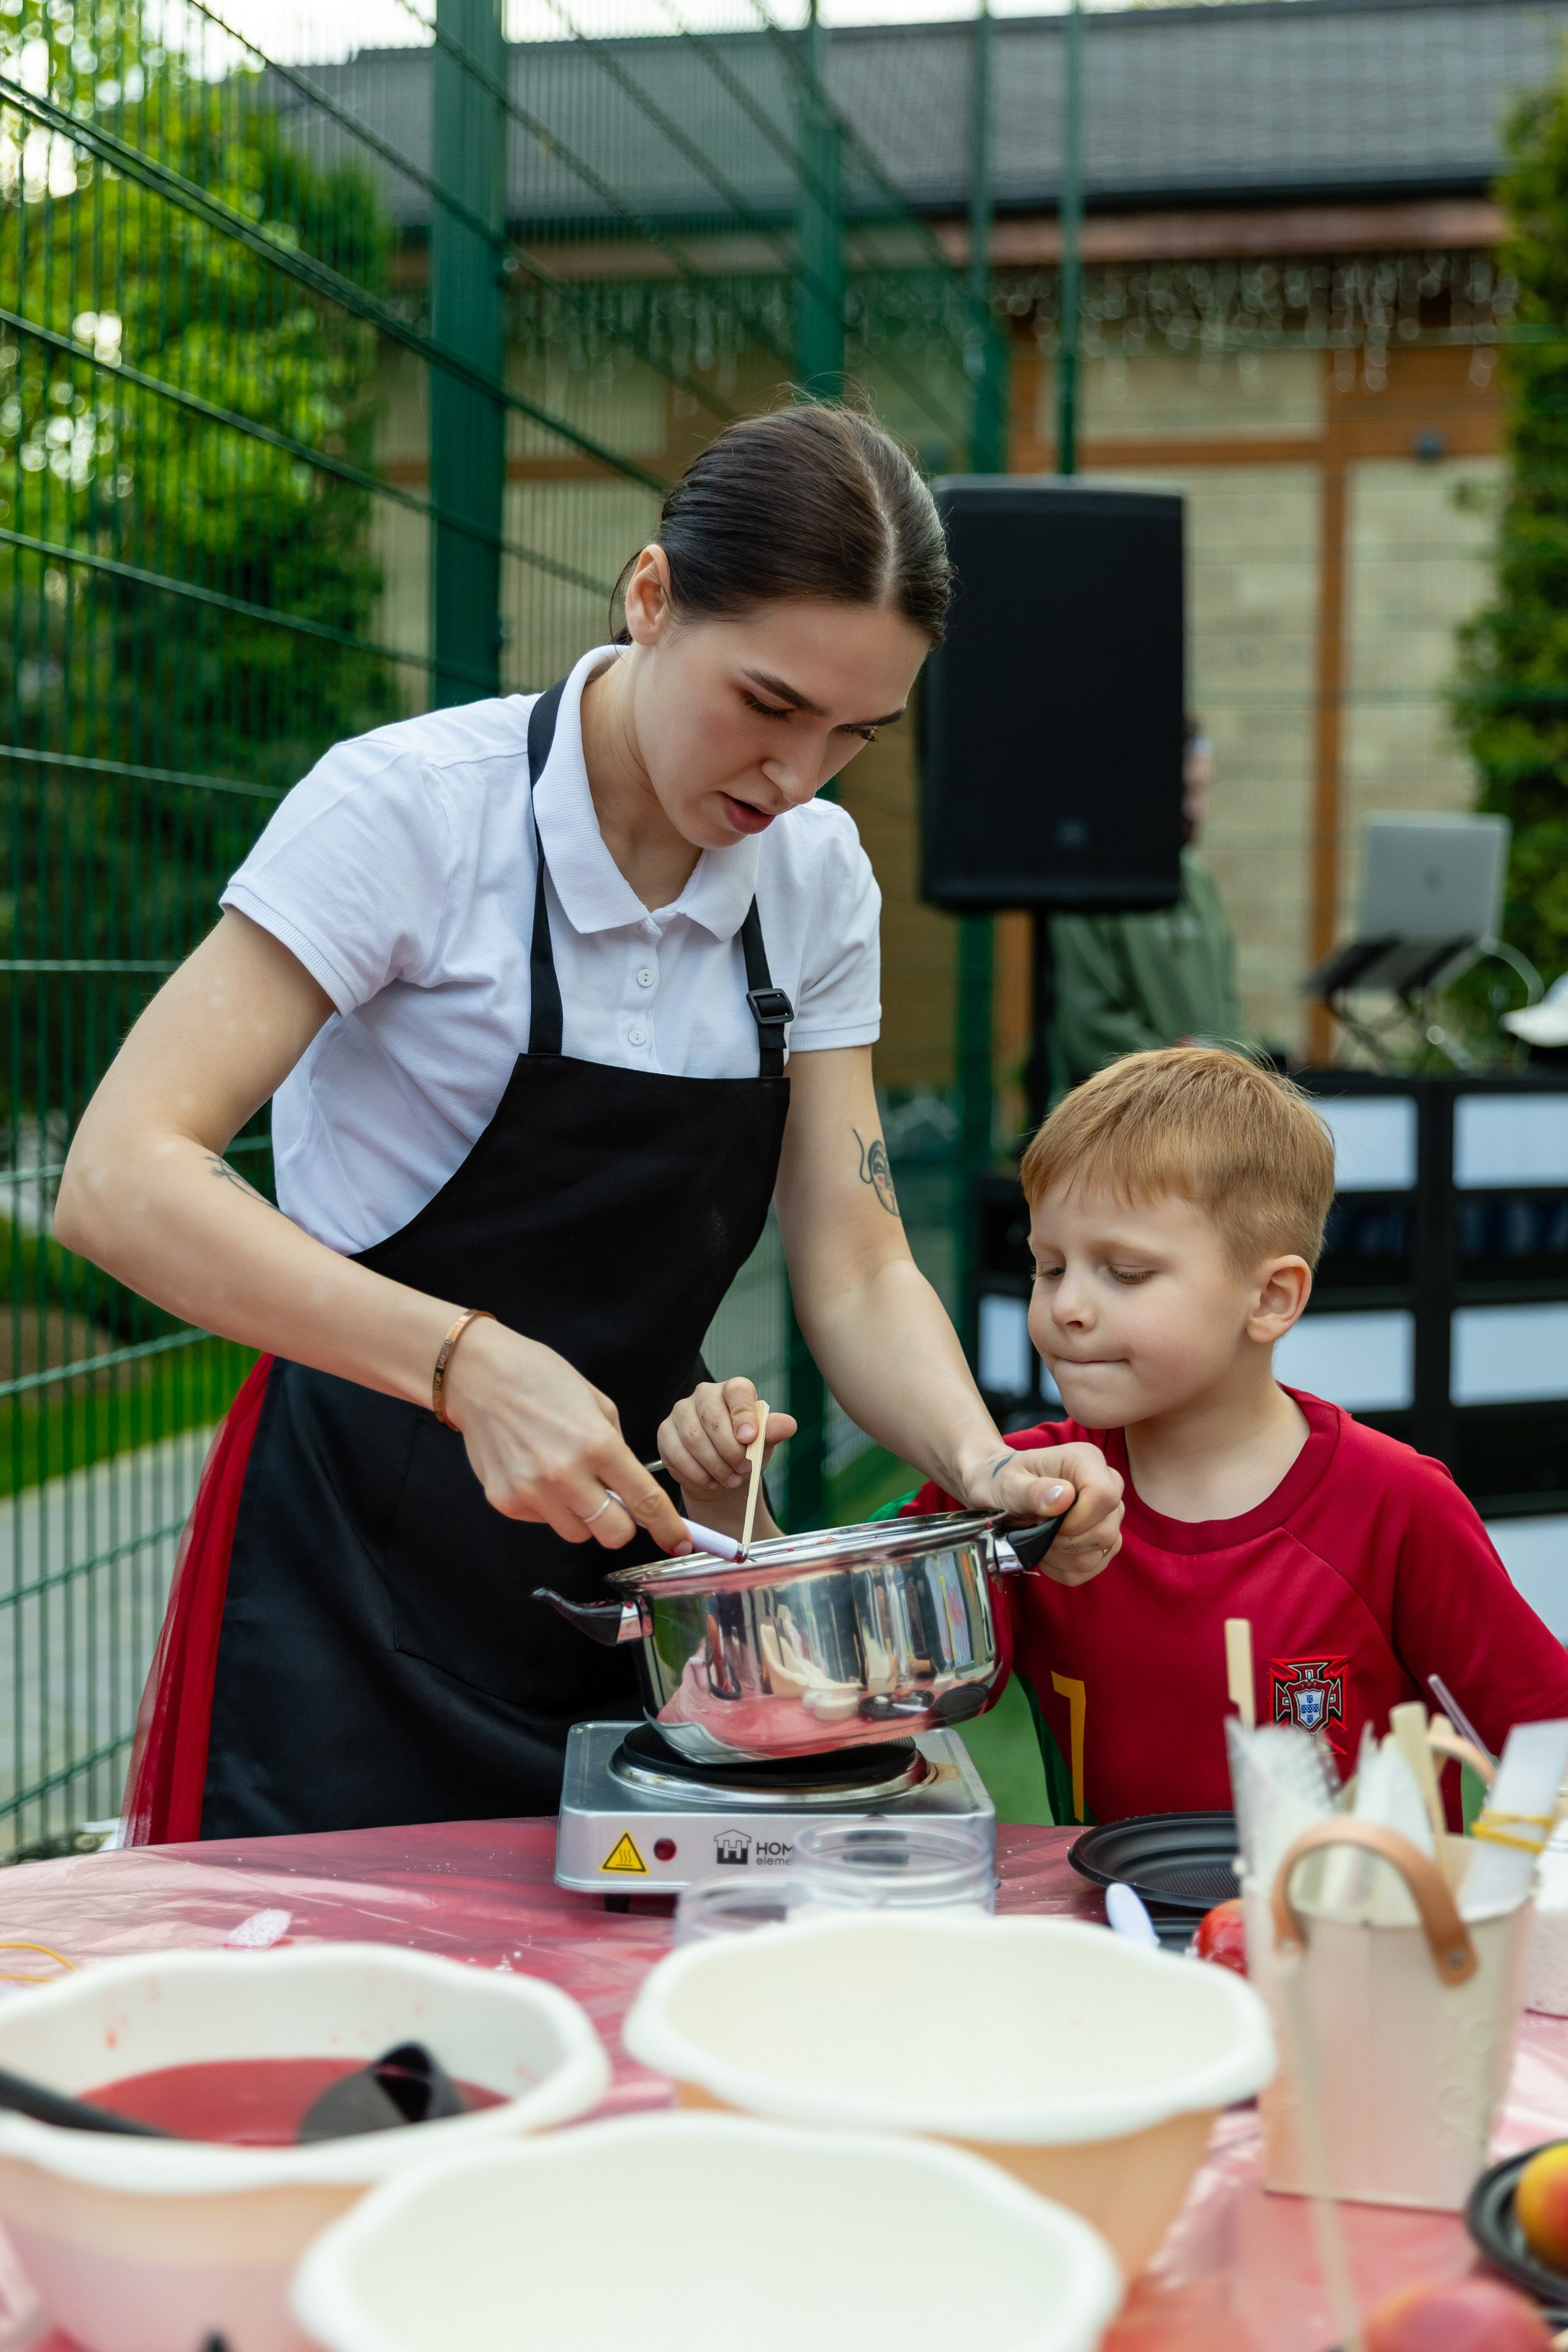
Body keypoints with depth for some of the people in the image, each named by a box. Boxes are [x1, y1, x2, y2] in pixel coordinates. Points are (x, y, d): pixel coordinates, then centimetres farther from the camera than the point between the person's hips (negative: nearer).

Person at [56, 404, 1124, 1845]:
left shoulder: (815, 877, 2)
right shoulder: (417, 806, -16)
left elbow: (854, 1273, 2)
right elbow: (122, 1181, -24)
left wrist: (982, 1464, -18)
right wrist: (471, 1364, -35)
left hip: (633, 1553, 5)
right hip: (364, 1582, -5)